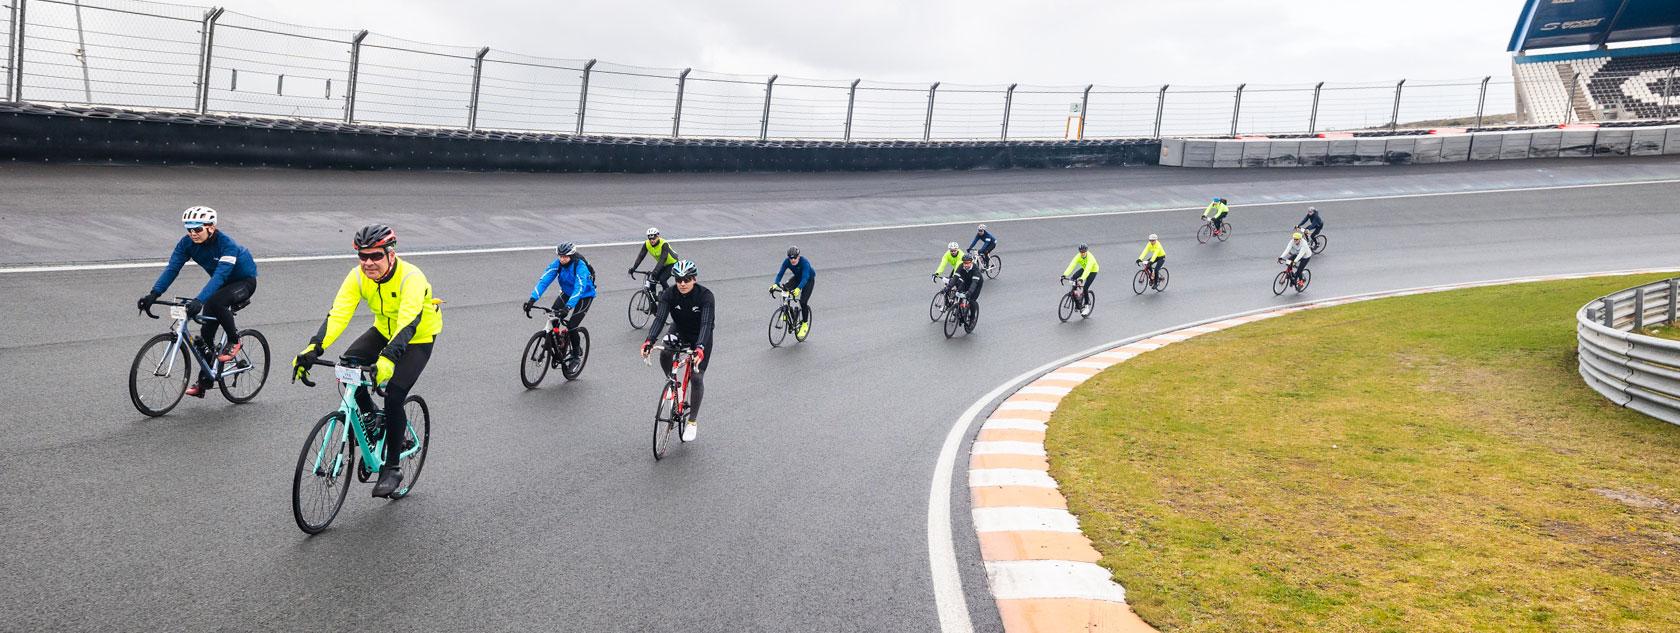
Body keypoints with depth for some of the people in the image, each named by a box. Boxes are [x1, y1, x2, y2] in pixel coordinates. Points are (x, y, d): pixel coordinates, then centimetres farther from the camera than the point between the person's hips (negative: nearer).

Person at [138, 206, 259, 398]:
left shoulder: (226, 244, -32)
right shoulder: (187, 243, -15)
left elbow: (220, 275, -42)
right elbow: (172, 269, -20)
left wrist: (199, 300, -54)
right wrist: (153, 294, -34)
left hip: (244, 281, -6)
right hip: (222, 283, 6)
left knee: (215, 302, -35)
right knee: (206, 332, -1)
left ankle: (234, 341, -11)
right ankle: (204, 381, 11)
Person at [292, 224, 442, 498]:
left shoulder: (411, 278, -32)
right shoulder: (358, 277, -17)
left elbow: (408, 324, -43)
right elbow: (338, 315, -25)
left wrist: (388, 359, -58)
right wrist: (313, 349, -41)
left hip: (418, 337, -5)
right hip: (384, 330, 6)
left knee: (394, 396, -19)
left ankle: (392, 467, -3)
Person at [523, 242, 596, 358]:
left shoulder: (580, 266, -32)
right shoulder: (557, 264, -18)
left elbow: (579, 288, -42)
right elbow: (544, 280, -26)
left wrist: (568, 307, -55)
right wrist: (532, 299, -38)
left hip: (584, 296, -5)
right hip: (567, 292, 5)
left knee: (571, 327, -14)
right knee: (553, 315, -16)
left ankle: (575, 355, 8)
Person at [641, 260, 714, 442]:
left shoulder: (705, 296, -30)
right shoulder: (670, 294, -22)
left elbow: (706, 324, -40)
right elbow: (660, 318, -31)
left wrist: (700, 348, -56)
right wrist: (649, 340, -48)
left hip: (701, 337, -3)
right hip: (679, 331, 3)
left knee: (696, 378, -8)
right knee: (665, 355, -26)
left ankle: (692, 422, 8)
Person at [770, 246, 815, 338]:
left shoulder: (804, 262, -36)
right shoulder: (787, 262, -23)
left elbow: (805, 278, -45)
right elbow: (780, 273, -28)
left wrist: (798, 289, -62)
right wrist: (775, 284, -47)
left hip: (809, 279, -4)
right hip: (797, 277, 4)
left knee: (803, 302, -17)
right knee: (785, 289, -26)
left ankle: (805, 323, 4)